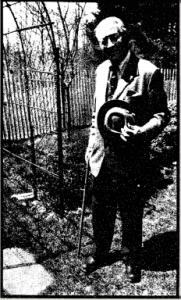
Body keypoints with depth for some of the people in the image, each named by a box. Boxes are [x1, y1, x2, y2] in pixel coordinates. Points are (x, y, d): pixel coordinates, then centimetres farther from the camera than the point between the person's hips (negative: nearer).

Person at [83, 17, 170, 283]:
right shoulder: (101, 70, 6)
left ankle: (132, 260, 38)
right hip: (102, 156, 5)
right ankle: (100, 253, 44)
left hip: (131, 160, -5)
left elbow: (161, 114, -8)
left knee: (131, 215, 13)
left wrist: (141, 132, -26)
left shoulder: (148, 72, -13)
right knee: (101, 211, 19)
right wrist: (91, 143, 12)